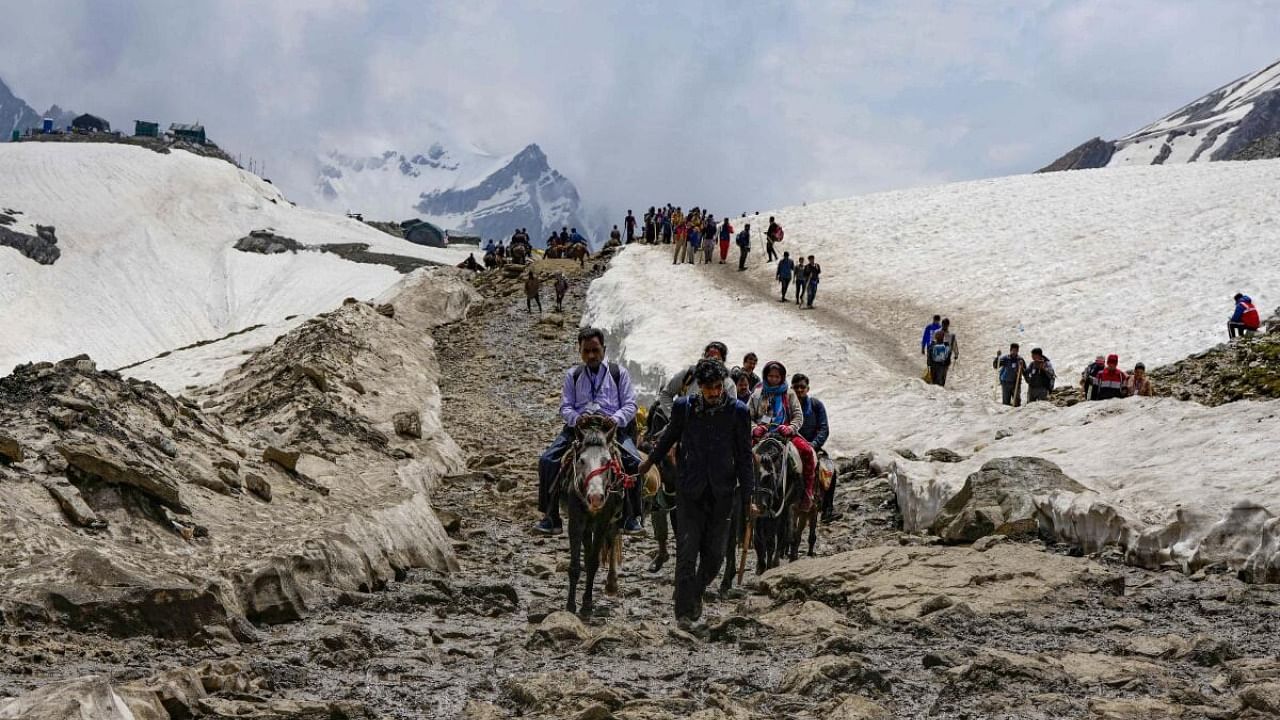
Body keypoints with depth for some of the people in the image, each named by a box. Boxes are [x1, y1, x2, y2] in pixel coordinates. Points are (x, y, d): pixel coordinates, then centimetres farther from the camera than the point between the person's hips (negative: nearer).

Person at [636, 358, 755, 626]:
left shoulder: (737, 411, -5)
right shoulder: (684, 407, -3)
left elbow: (744, 456, -1)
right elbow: (669, 437, 16)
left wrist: (748, 496, -4)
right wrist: (650, 461, 29)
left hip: (721, 493, 1)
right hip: (689, 491, -1)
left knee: (714, 555, 9)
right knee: (686, 552, -5)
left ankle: (697, 592, 36)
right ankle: (684, 611, -1)